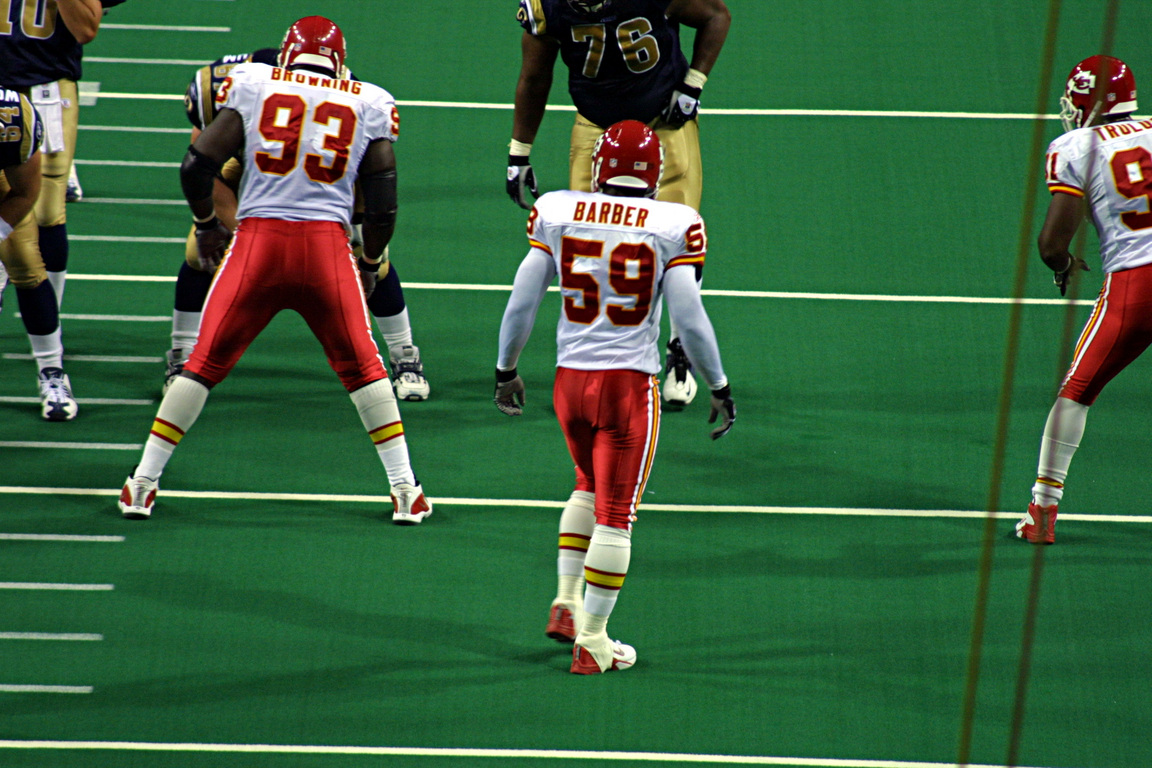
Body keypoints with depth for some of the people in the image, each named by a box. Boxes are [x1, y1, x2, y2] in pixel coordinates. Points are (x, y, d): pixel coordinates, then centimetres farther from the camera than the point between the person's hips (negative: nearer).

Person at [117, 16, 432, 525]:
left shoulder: (253, 86, 6)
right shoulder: (368, 105, 9)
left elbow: (197, 166, 3)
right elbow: (382, 203, 9)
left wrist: (206, 225, 20)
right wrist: (370, 264, 25)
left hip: (258, 238, 0)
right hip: (327, 240, 0)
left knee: (206, 363, 10)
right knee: (361, 367, 16)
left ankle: (143, 484, 13)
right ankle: (405, 492, 15)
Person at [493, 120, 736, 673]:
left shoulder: (556, 214, -2)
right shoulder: (672, 226, -10)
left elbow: (522, 303, 2)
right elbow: (689, 319, -10)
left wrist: (506, 370, 16)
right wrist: (719, 388, 3)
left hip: (571, 378, 3)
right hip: (630, 382, -3)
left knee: (591, 486, 28)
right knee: (615, 513, 5)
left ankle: (566, 604, 22)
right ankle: (591, 642, 8)